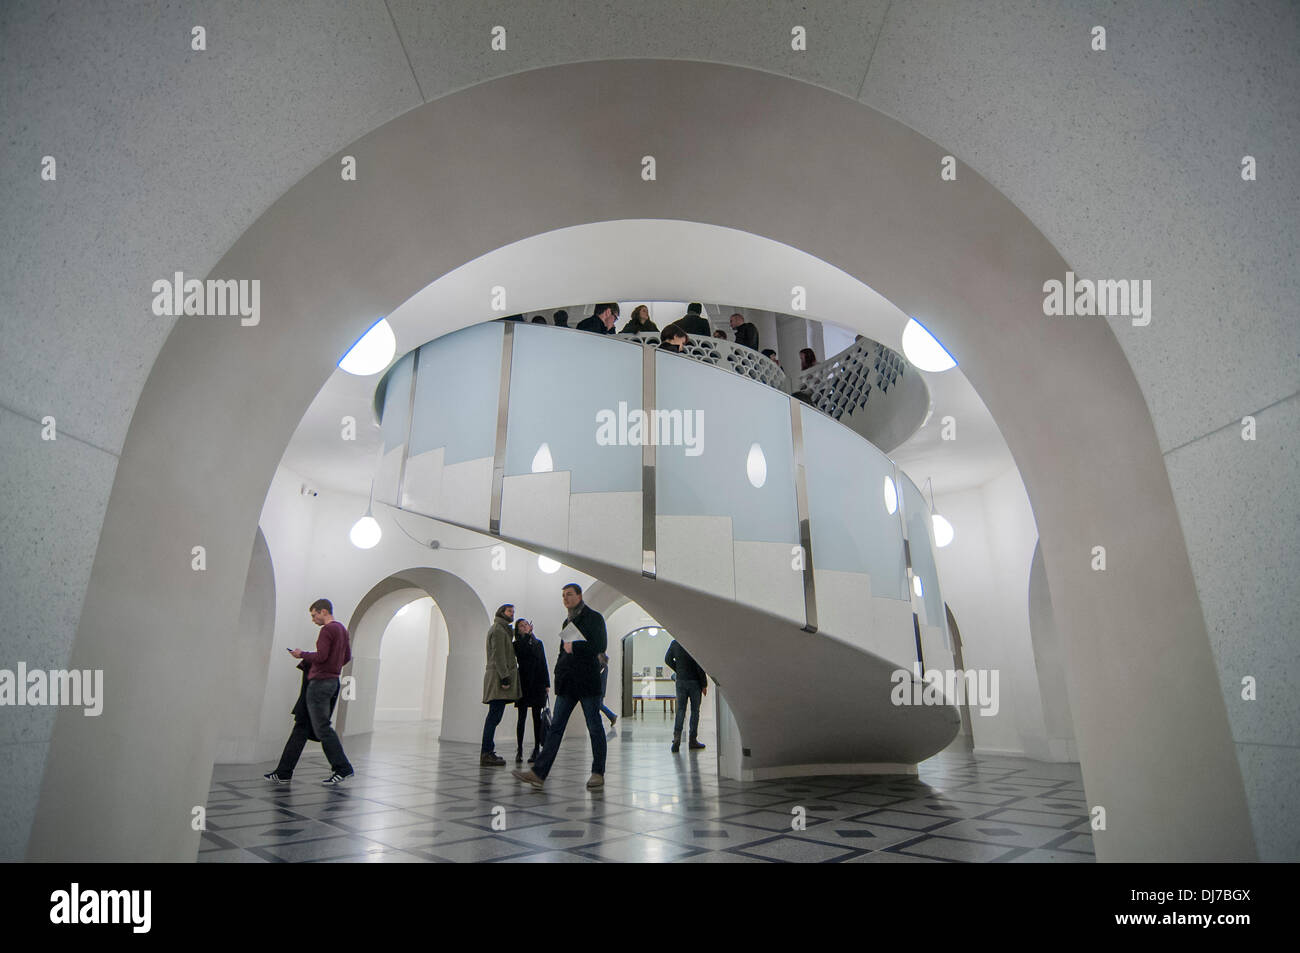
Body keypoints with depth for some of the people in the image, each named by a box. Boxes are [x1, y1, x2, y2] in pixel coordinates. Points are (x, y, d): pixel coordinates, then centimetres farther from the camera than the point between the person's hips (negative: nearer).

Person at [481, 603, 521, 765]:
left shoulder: (502, 629, 24)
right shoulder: (498, 629, -7)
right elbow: (498, 655, -15)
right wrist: (504, 676, -20)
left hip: (498, 676, 10)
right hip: (498, 675, -10)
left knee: (494, 716, 9)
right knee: (495, 715, -11)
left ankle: (487, 752, 11)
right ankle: (486, 753, -10)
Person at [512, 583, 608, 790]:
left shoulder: (594, 617, -3)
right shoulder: (567, 622, 19)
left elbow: (601, 646, -13)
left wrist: (573, 646, -9)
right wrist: (559, 672, 10)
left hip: (588, 680, -7)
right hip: (567, 683, 7)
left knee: (594, 727, 2)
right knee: (556, 726, 1)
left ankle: (598, 773, 11)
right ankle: (539, 773, -1)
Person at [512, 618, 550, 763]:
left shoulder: (538, 643, 14)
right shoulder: (517, 644, 6)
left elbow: (544, 664, 12)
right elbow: (523, 653, -18)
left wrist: (547, 684, 7)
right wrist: (528, 635, -15)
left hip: (537, 683, 2)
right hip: (523, 684, -2)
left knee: (537, 717, 2)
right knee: (522, 717, -1)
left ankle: (537, 749, 5)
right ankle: (519, 750, 5)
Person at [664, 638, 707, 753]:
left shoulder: (675, 643, -1)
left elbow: (667, 659, 9)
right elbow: (700, 666, -14)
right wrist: (704, 684, -7)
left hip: (680, 681, 4)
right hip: (694, 682, -3)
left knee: (680, 709, 8)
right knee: (695, 710, 8)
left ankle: (677, 735, -10)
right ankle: (693, 740, 12)